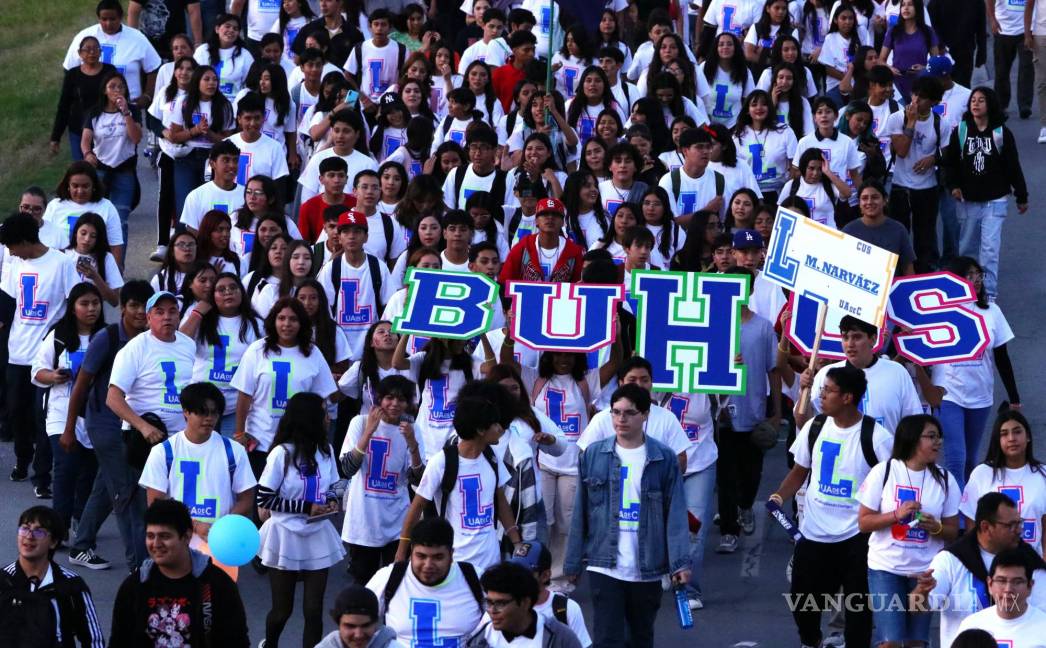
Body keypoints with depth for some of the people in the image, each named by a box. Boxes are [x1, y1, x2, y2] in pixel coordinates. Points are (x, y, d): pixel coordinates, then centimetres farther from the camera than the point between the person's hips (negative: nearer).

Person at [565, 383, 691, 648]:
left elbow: (676, 514, -3)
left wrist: (680, 563, -12)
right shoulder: (594, 455, 1)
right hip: (605, 566, 0)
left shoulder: (664, 459, -2)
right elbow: (581, 513, 6)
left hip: (647, 568, 0)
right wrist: (573, 561, 6)